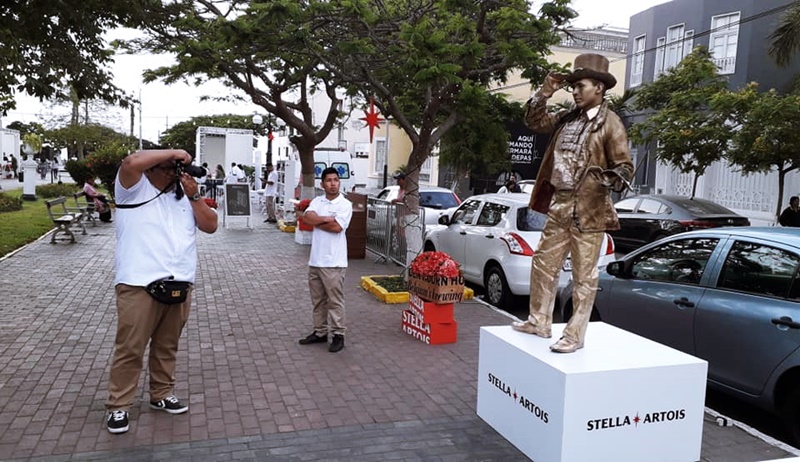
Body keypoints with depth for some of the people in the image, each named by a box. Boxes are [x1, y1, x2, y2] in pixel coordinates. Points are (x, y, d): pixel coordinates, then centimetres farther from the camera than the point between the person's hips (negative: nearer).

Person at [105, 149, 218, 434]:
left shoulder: (183, 195, 15)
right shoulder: (134, 189, 0)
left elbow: (210, 226, 9)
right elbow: (132, 162, -22)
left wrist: (194, 196, -2)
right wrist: (174, 152, -13)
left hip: (179, 285, 5)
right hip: (139, 285, -5)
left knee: (167, 346, 14)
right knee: (130, 348, 0)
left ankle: (162, 395, 28)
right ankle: (118, 406, 12)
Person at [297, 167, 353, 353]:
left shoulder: (345, 204, -7)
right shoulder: (317, 201, 9)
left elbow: (336, 227, -19)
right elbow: (306, 217, -8)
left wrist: (316, 221, -7)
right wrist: (327, 219, -16)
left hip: (333, 261, -6)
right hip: (315, 260, 6)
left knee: (335, 300, 0)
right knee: (317, 299, 14)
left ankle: (338, 335, 9)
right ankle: (320, 332, 26)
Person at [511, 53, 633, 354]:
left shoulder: (610, 124, -7)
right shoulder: (567, 119, 11)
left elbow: (625, 167, -9)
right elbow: (534, 122, 20)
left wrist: (607, 181, -29)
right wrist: (545, 93, 7)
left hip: (589, 210, -7)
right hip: (559, 205, 7)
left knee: (584, 275, 1)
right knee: (543, 264, 14)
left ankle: (575, 335, 10)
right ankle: (540, 322, 29)